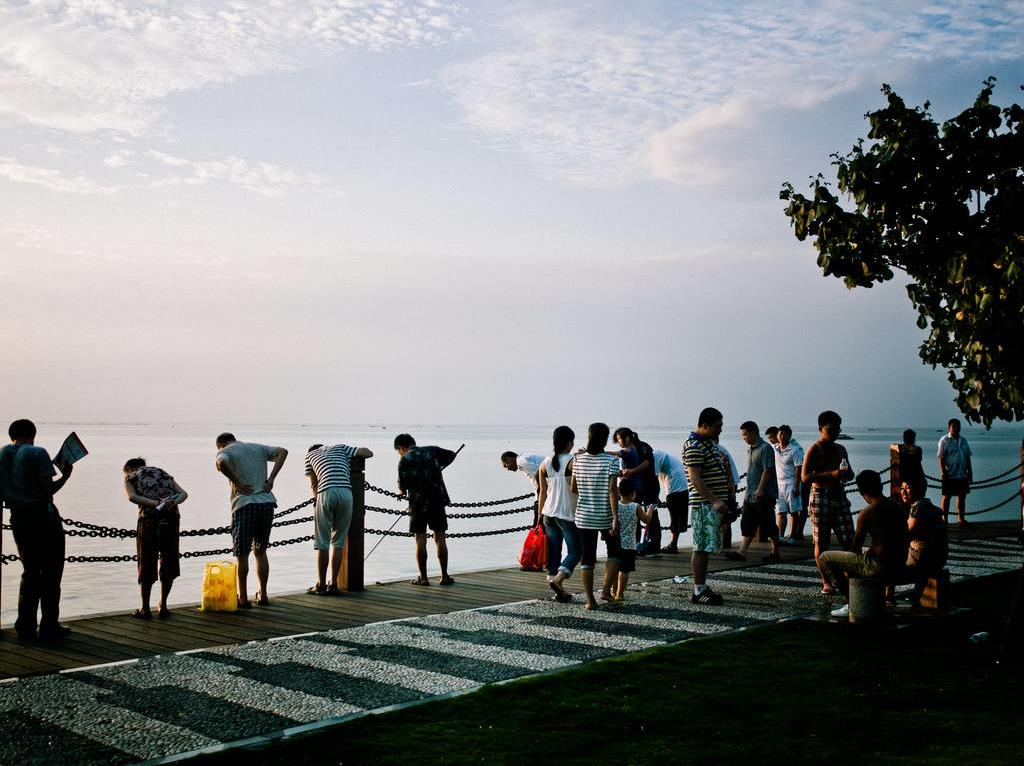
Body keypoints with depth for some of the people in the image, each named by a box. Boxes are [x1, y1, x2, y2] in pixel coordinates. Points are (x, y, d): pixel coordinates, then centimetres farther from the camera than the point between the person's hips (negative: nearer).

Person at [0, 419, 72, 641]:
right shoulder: (37, 453, -9)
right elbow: (48, 489, -15)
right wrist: (65, 476, 1)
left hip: (19, 520, 6)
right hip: (44, 518, -5)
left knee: (30, 572, 16)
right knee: (51, 573, 3)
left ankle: (25, 627, 14)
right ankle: (49, 627, 4)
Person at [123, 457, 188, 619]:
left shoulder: (131, 477, 16)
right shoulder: (164, 473, 26)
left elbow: (132, 497, -8)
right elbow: (183, 493, 10)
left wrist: (156, 503, -15)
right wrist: (173, 502, -9)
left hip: (149, 519, -3)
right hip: (171, 519, 3)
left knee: (147, 565, 8)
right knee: (169, 565, 16)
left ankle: (145, 609, 14)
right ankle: (163, 607, 20)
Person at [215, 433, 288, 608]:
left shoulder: (224, 451, 5)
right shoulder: (258, 448, 19)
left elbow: (222, 463, -19)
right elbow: (283, 451, 11)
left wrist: (237, 483, -9)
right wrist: (271, 478, 4)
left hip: (244, 504, -5)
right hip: (267, 502, 5)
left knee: (242, 554, 4)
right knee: (260, 551, 16)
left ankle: (243, 598, 6)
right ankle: (263, 595, 19)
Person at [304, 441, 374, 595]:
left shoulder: (310, 454, 25)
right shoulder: (340, 448, 25)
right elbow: (368, 453, 20)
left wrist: (316, 500, 39)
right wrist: (352, 456, 38)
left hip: (325, 492, -1)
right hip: (346, 492, 1)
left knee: (322, 542, 8)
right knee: (338, 541, 10)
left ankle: (321, 585, 10)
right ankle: (333, 585, 9)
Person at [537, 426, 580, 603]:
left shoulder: (545, 463, 5)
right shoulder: (573, 462, -11)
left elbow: (542, 492, 9)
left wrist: (540, 515, 16)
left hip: (549, 513, 5)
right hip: (568, 515, -5)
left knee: (554, 552, 9)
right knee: (574, 551, 3)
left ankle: (560, 592, 11)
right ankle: (557, 579, -17)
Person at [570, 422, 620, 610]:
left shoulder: (578, 459, 0)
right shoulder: (611, 461, -11)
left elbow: (573, 488, 7)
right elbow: (612, 490, -18)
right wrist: (615, 517, -19)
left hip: (584, 516, 3)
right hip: (606, 517, -3)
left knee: (587, 558, 7)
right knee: (614, 552, 18)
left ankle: (589, 599, 7)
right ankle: (606, 589, 8)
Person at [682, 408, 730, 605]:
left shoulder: (709, 443, 17)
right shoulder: (694, 446, -15)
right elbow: (695, 479, -22)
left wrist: (721, 501, 24)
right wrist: (715, 501, -27)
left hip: (714, 505, 10)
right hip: (703, 505, -10)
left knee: (706, 548, 12)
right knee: (702, 548, -7)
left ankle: (702, 588, 17)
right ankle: (699, 591, -3)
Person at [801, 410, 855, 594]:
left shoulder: (841, 449, 14)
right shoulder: (814, 450, -5)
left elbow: (850, 473, 25)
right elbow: (805, 477, -14)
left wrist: (846, 473, -1)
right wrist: (831, 474, -23)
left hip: (839, 496, 6)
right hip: (820, 497, -6)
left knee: (848, 539, -2)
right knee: (821, 542, 0)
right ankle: (826, 582, 8)